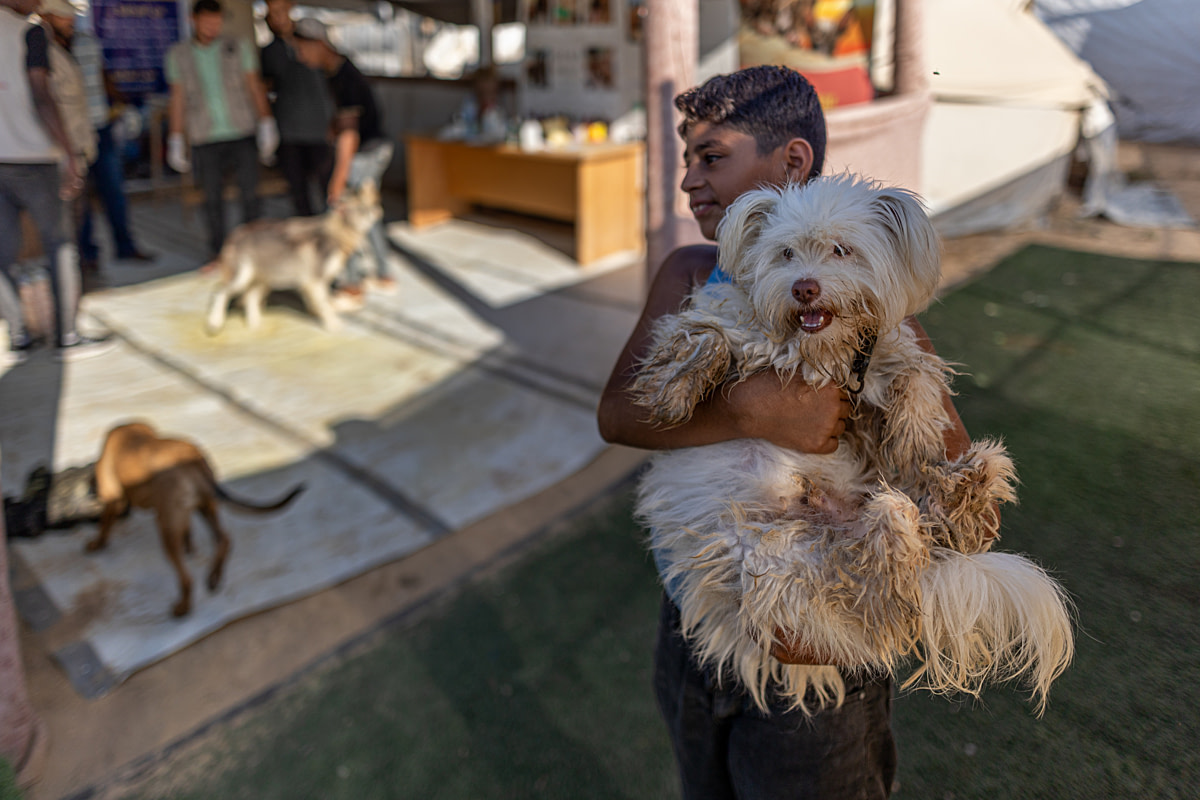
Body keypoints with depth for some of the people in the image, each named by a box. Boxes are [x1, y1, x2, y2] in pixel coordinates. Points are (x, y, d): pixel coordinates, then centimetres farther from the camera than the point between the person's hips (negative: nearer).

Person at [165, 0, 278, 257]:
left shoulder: (238, 47, 5)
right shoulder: (178, 55, 7)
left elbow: (255, 86, 7)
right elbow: (178, 99, 10)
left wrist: (266, 125, -1)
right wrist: (176, 141, 8)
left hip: (242, 132, 0)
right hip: (205, 139, 0)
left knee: (250, 193, -2)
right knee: (213, 198, 2)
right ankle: (218, 254, 14)